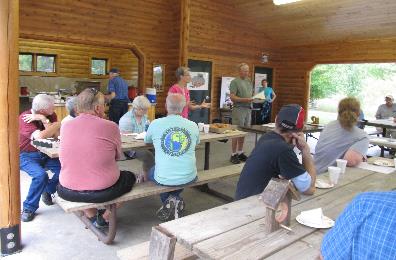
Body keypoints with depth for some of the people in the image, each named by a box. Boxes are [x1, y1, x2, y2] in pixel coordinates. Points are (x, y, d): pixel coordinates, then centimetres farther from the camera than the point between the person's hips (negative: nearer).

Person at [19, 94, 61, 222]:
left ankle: (48, 191, 11)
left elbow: (56, 135, -14)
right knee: (41, 175, -31)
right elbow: (40, 137, -31)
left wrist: (44, 120, -24)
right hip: (26, 156, -5)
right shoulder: (25, 117, -19)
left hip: (44, 153, 5)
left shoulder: (51, 115, -2)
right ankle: (29, 208, -7)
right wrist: (56, 125, -18)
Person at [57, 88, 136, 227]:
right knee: (130, 176, 25)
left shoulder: (65, 126, -2)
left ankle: (92, 216, 32)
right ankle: (104, 218, 23)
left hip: (68, 192, 4)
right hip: (102, 191, -4)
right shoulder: (110, 127, -14)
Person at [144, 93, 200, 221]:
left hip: (163, 178, -2)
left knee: (151, 172, 33)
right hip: (189, 178, 2)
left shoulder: (156, 124, -9)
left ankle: (169, 201, 17)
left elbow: (147, 140, 13)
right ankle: (175, 200, 24)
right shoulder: (193, 126, -5)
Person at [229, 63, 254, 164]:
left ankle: (240, 152, 20)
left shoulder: (249, 82, 17)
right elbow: (232, 97, -13)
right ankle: (234, 154, 3)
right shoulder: (235, 82, -5)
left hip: (248, 109, 7)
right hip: (239, 109, -7)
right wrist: (245, 99, -21)